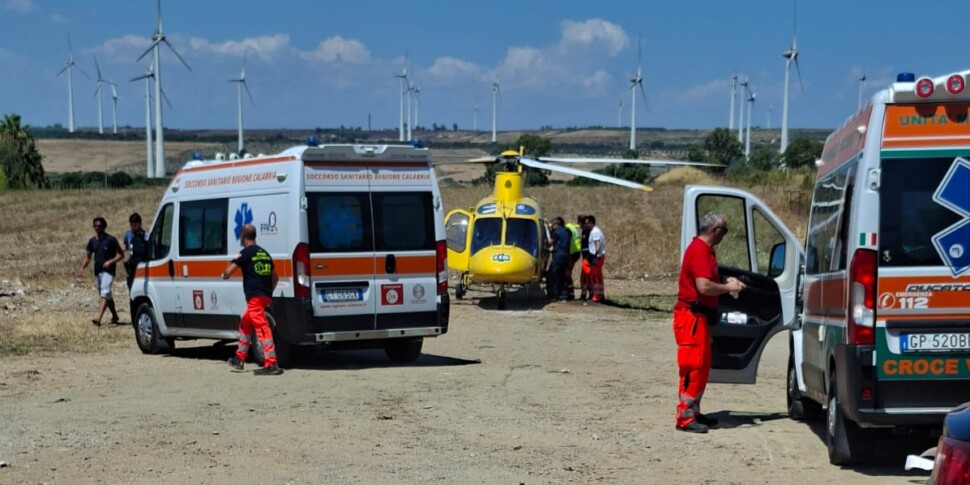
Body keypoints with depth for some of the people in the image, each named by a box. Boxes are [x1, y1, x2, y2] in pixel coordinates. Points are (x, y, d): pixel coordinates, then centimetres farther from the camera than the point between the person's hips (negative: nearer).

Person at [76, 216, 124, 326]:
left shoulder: (111, 240, -7)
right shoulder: (92, 241, 9)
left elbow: (121, 255, -5)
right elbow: (87, 256, 13)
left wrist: (111, 261, -20)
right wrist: (82, 267, -4)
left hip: (108, 271, -7)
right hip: (98, 271, 7)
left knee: (105, 293, -18)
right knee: (107, 295, 16)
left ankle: (99, 319, -29)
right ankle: (114, 316, 32)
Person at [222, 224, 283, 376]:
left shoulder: (246, 253, -7)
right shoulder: (265, 254, 17)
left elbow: (228, 271, -11)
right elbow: (275, 277, 23)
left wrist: (224, 275, 11)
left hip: (255, 297, -9)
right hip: (266, 296, 9)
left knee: (262, 329, -13)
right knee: (245, 324, 23)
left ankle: (271, 364, -21)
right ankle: (239, 360, 31)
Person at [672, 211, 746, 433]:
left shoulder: (704, 249, 16)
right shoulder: (699, 250, -17)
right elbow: (704, 286, -26)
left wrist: (726, 283, 13)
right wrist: (728, 288, -11)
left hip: (699, 316, 11)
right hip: (692, 316, -11)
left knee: (702, 366, 15)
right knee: (693, 367, -9)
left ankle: (693, 412, 22)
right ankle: (685, 417, -7)